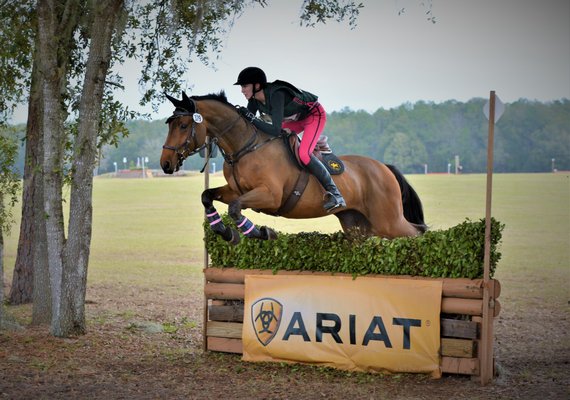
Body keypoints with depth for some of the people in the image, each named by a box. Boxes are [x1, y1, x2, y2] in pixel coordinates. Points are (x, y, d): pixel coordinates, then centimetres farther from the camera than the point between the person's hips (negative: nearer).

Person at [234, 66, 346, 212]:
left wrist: (252, 119, -42)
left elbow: (275, 130, -43)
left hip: (314, 114, -9)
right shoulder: (254, 100, -13)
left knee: (303, 154, -27)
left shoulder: (276, 95, -37)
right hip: (294, 119, 9)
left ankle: (335, 193, -19)